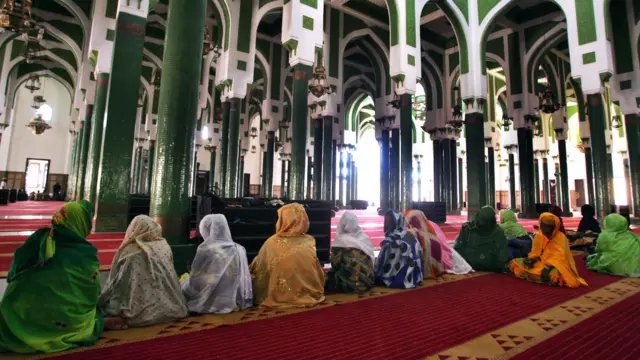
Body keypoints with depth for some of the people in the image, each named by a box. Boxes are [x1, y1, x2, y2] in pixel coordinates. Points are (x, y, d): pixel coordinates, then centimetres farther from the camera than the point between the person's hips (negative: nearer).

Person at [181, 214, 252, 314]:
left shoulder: (205, 250, -18)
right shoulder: (239, 250, -3)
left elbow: (195, 281, -7)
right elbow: (244, 280, 3)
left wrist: (183, 285, 13)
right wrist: (240, 301, 15)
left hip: (213, 303, -5)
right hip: (234, 301, 5)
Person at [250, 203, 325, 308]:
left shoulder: (271, 243, -16)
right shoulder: (310, 242, -13)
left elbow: (257, 273, -4)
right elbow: (318, 276, -1)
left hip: (277, 299, -1)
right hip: (307, 298, 2)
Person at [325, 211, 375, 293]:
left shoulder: (339, 241, -11)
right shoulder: (365, 238, 1)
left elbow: (335, 265, -1)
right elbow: (371, 260, 8)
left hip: (349, 285, -4)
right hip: (368, 282, 5)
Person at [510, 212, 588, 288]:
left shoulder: (560, 237, -11)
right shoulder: (538, 236, 4)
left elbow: (560, 257, -18)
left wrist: (549, 266, -32)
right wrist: (531, 259, -13)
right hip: (540, 263, 5)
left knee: (553, 275, -42)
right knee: (514, 263, -11)